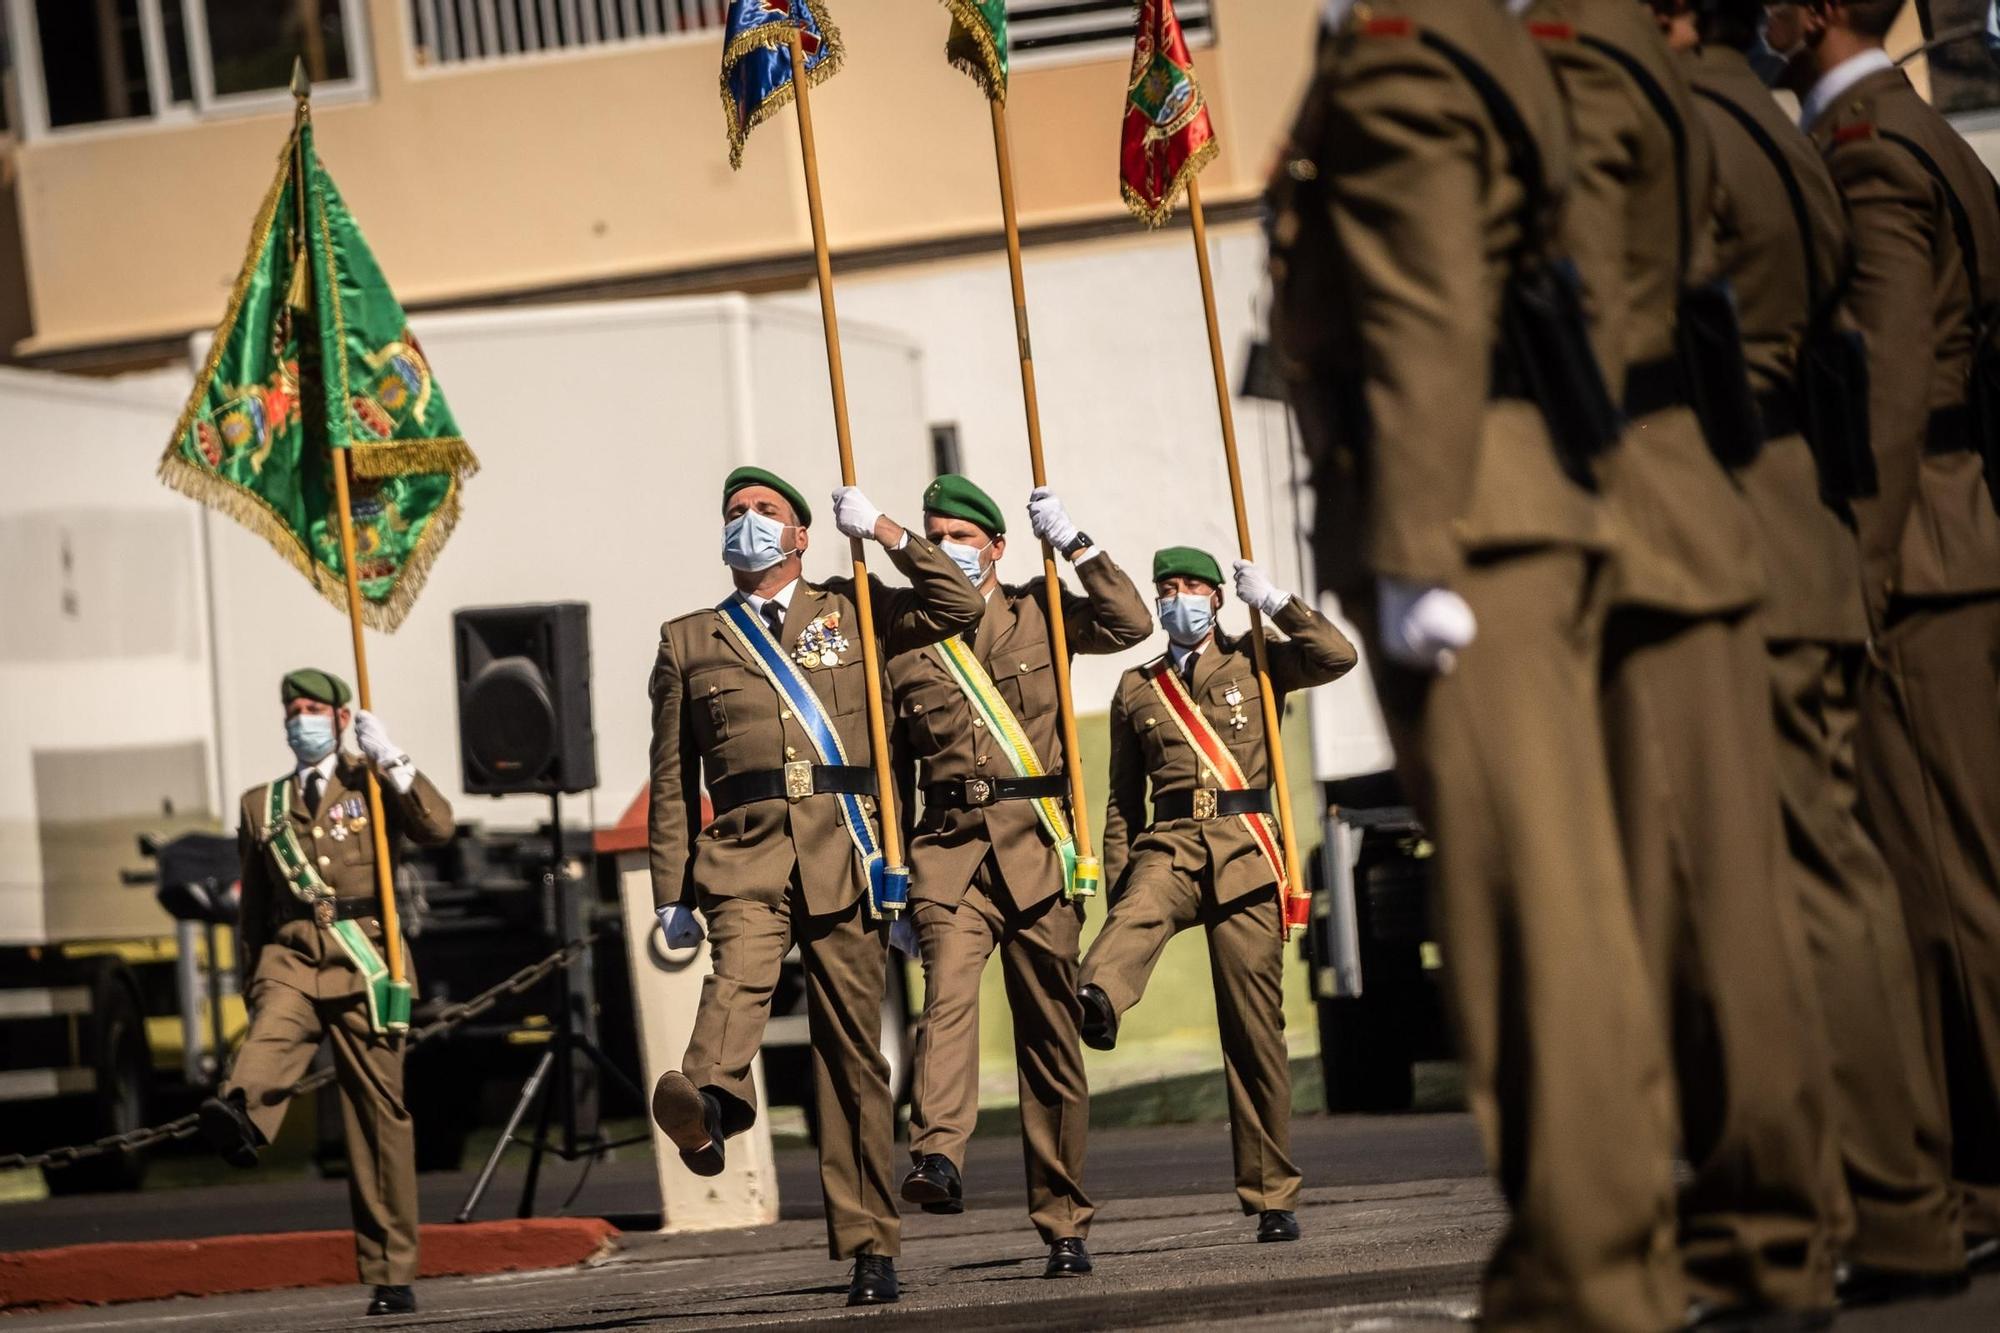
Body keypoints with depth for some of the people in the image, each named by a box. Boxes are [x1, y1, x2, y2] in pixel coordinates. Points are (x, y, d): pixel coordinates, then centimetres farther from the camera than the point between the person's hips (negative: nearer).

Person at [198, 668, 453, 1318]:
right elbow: (252, 905, 25)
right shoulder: (261, 804, 21)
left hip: (364, 956, -1)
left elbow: (438, 827, -6)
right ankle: (238, 1114, -67)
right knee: (272, 1033, -33)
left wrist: (388, 757, -8)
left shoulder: (371, 782, 13)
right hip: (291, 953, 2)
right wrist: (253, 980, 21)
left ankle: (391, 1275, 3)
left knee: (378, 1113, -1)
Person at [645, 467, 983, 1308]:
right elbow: (673, 782, 15)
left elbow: (960, 607, 4)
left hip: (844, 855, 1)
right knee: (740, 970, -32)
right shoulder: (689, 641, 17)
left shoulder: (851, 614, 17)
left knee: (853, 1051, 1)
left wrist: (883, 531, 5)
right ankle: (708, 1102, -61)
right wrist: (673, 893, 8)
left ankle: (868, 1246, 6)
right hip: (746, 853, 0)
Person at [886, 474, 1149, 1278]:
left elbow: (1131, 624, -4)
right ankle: (938, 1159, -44)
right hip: (950, 844, 0)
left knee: (1050, 1036, 4)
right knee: (947, 990, -27)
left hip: (1037, 847, 0)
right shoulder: (903, 639, 13)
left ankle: (1065, 1225, 12)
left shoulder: (1037, 614, 12)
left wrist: (1073, 544, -3)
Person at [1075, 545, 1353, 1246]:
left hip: (1244, 853, -1)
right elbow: (1124, 798, 19)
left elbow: (1338, 656, -7)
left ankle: (1272, 1195, 6)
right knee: (1141, 911, -36)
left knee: (1255, 1026, -2)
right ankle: (1094, 1001, -70)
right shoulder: (1136, 689, 17)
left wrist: (1274, 601, -4)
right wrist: (1115, 887, 12)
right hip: (1169, 845, 1)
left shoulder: (1256, 663, 11)